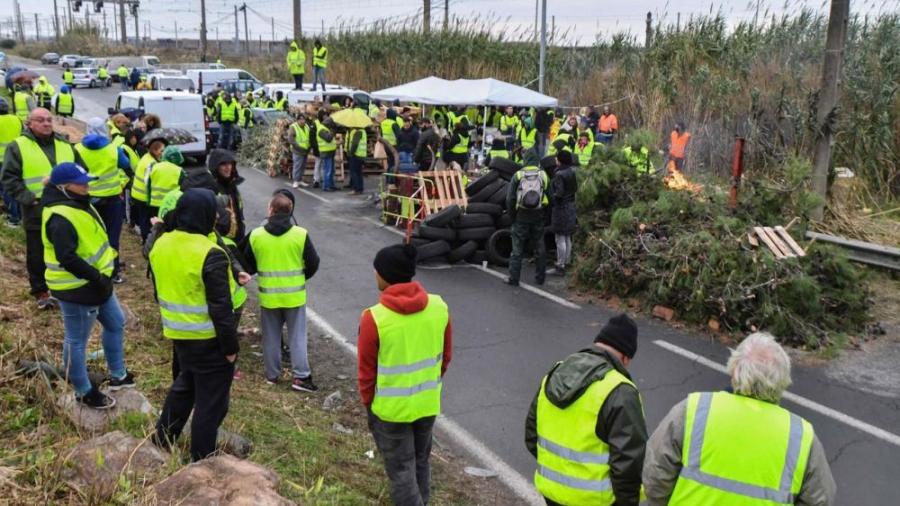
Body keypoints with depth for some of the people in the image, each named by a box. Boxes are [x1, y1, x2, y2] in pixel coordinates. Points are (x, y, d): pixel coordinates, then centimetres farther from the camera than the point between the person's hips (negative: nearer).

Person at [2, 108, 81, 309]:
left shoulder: (65, 145, 10)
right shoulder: (18, 146, -4)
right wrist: (28, 198, -18)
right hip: (37, 213, -3)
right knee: (38, 256, 6)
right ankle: (41, 292, 20)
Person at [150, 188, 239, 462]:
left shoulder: (161, 245, 0)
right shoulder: (211, 255, -24)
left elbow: (161, 291, 13)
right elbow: (220, 308, -22)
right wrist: (230, 346, -12)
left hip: (178, 335, 8)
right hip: (209, 340, -7)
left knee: (184, 386, 28)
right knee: (211, 401, 7)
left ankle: (161, 441, 37)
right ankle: (202, 460, 17)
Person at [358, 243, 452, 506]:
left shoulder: (374, 317, -23)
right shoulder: (439, 306, -10)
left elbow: (366, 371, -12)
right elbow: (446, 356, 3)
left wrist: (369, 403, 4)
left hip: (391, 408, -4)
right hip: (428, 403, 5)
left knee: (401, 470, 11)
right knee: (421, 462, 24)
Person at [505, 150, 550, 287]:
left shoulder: (518, 175, -5)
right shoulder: (543, 175, 0)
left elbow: (510, 199, -6)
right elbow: (549, 198, 2)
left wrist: (513, 213, 7)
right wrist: (542, 210, 14)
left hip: (521, 217, -2)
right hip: (538, 217, 2)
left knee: (517, 249, 4)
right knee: (539, 248, 12)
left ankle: (513, 278, 3)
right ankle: (540, 277, 17)